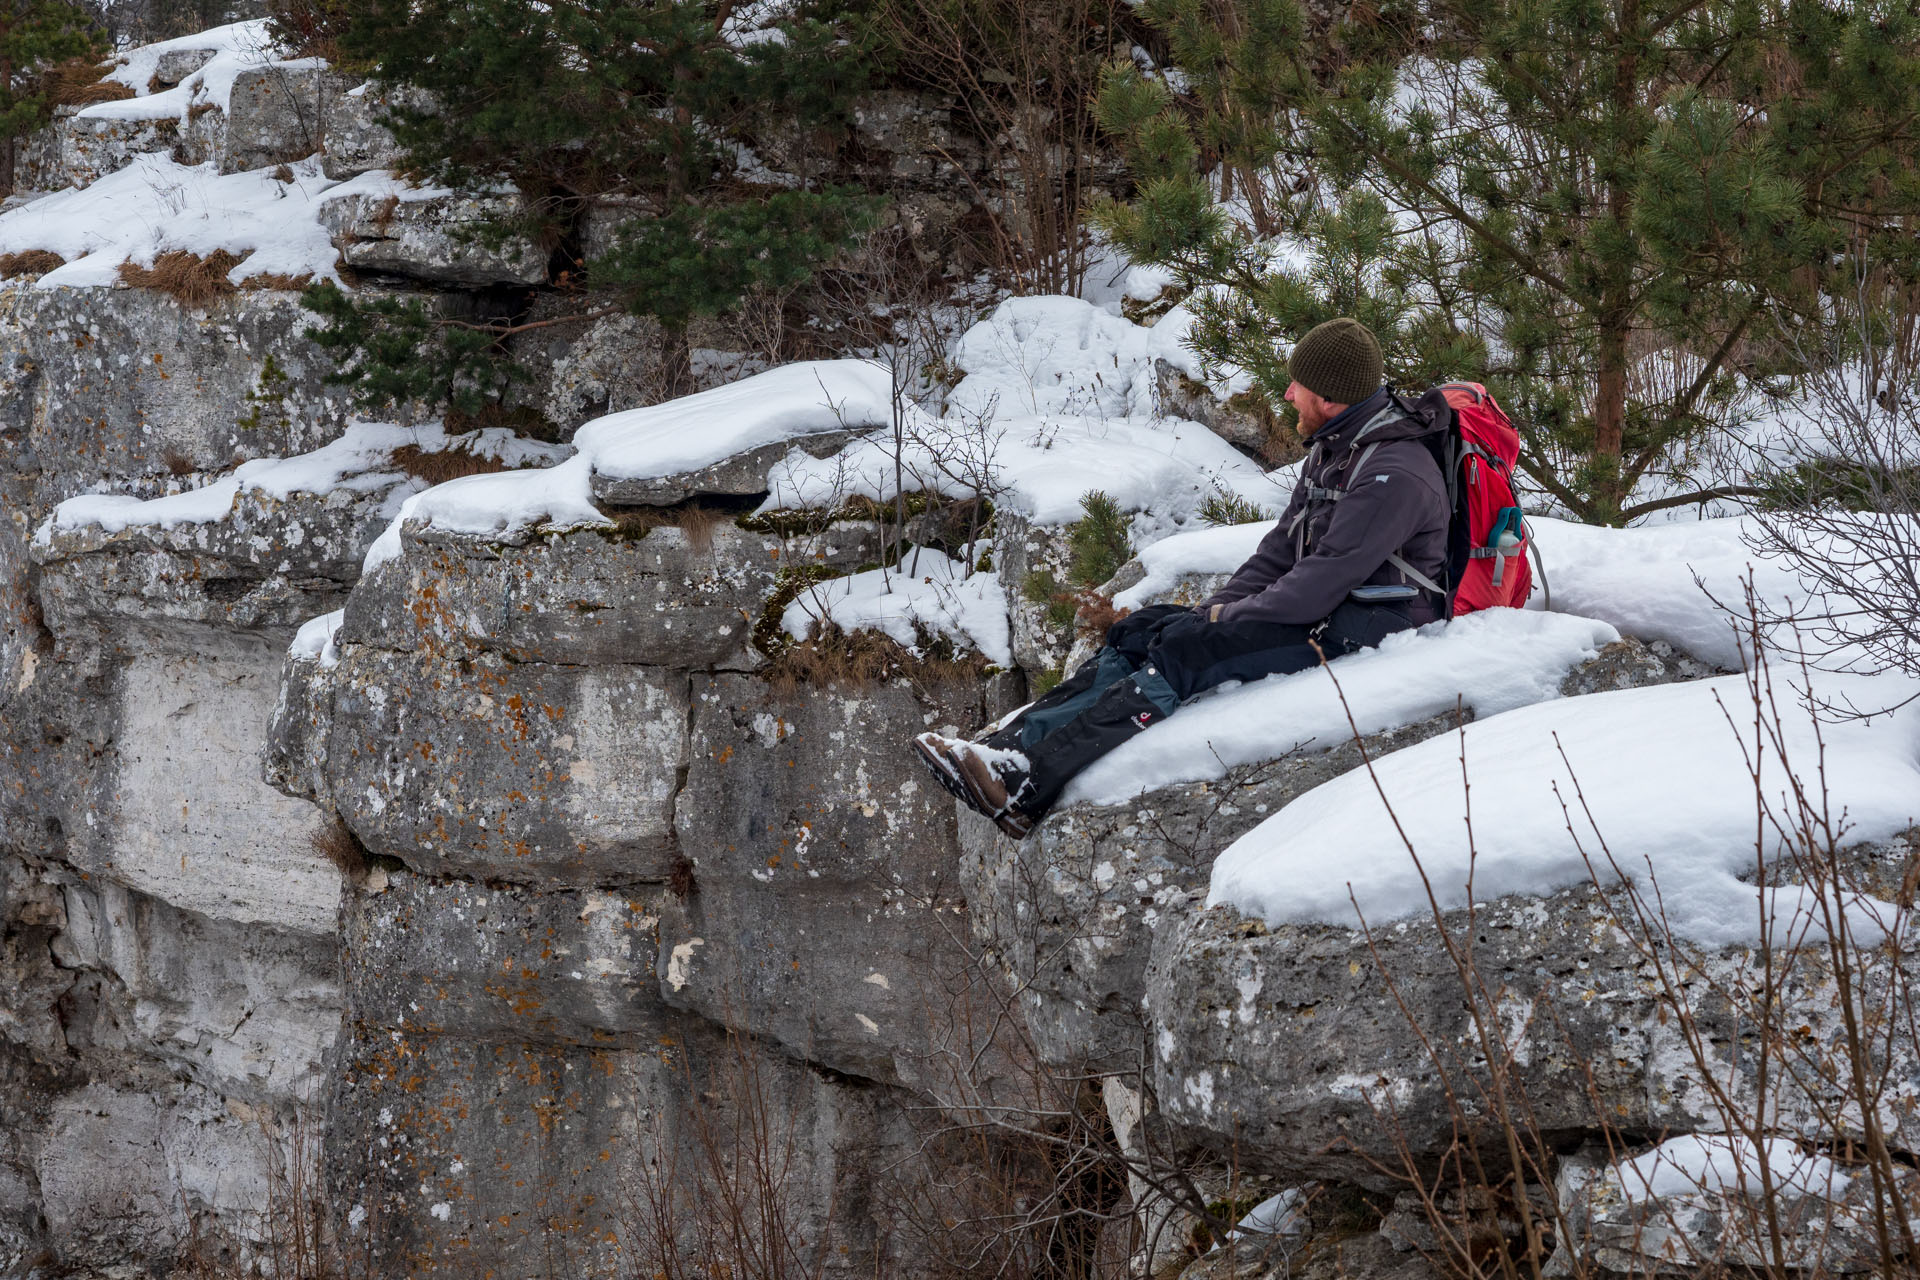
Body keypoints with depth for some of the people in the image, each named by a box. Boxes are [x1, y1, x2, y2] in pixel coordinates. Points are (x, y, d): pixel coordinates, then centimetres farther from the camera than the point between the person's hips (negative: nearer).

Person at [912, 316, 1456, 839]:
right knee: (1141, 630, -5)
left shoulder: (1394, 475, -20)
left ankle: (1025, 788, -37)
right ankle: (1009, 746, -18)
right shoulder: (1330, 450, 14)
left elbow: (1327, 579, -24)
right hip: (1316, 608, 10)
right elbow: (1282, 548, 15)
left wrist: (1228, 619, -16)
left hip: (1362, 629, -10)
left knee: (1183, 651, -26)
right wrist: (1215, 608, 0)